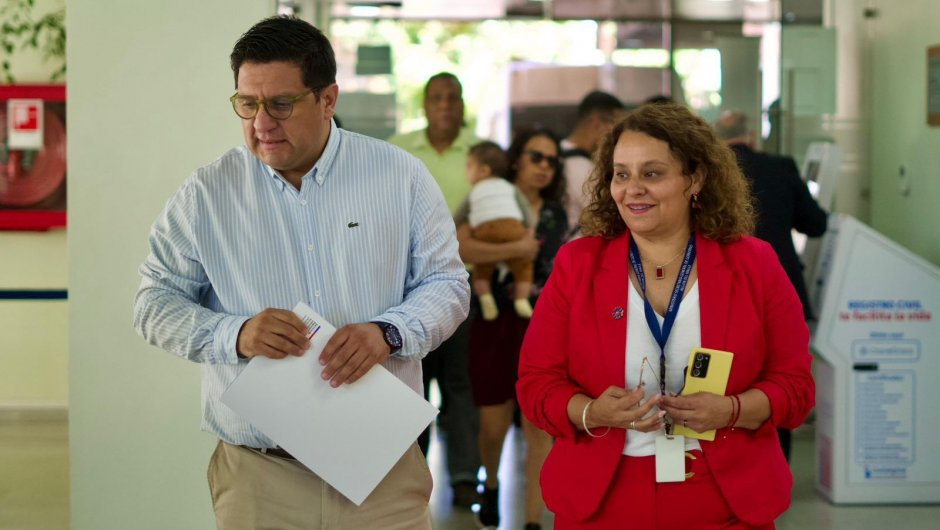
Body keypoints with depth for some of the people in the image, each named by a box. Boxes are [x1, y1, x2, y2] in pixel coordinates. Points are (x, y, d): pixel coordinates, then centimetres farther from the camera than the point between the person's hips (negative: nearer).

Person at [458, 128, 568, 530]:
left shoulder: (556, 215, 11)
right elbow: (460, 248, -21)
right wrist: (517, 248, -25)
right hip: (495, 324, -2)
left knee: (539, 425, -5)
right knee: (494, 425, 3)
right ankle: (491, 484, 36)